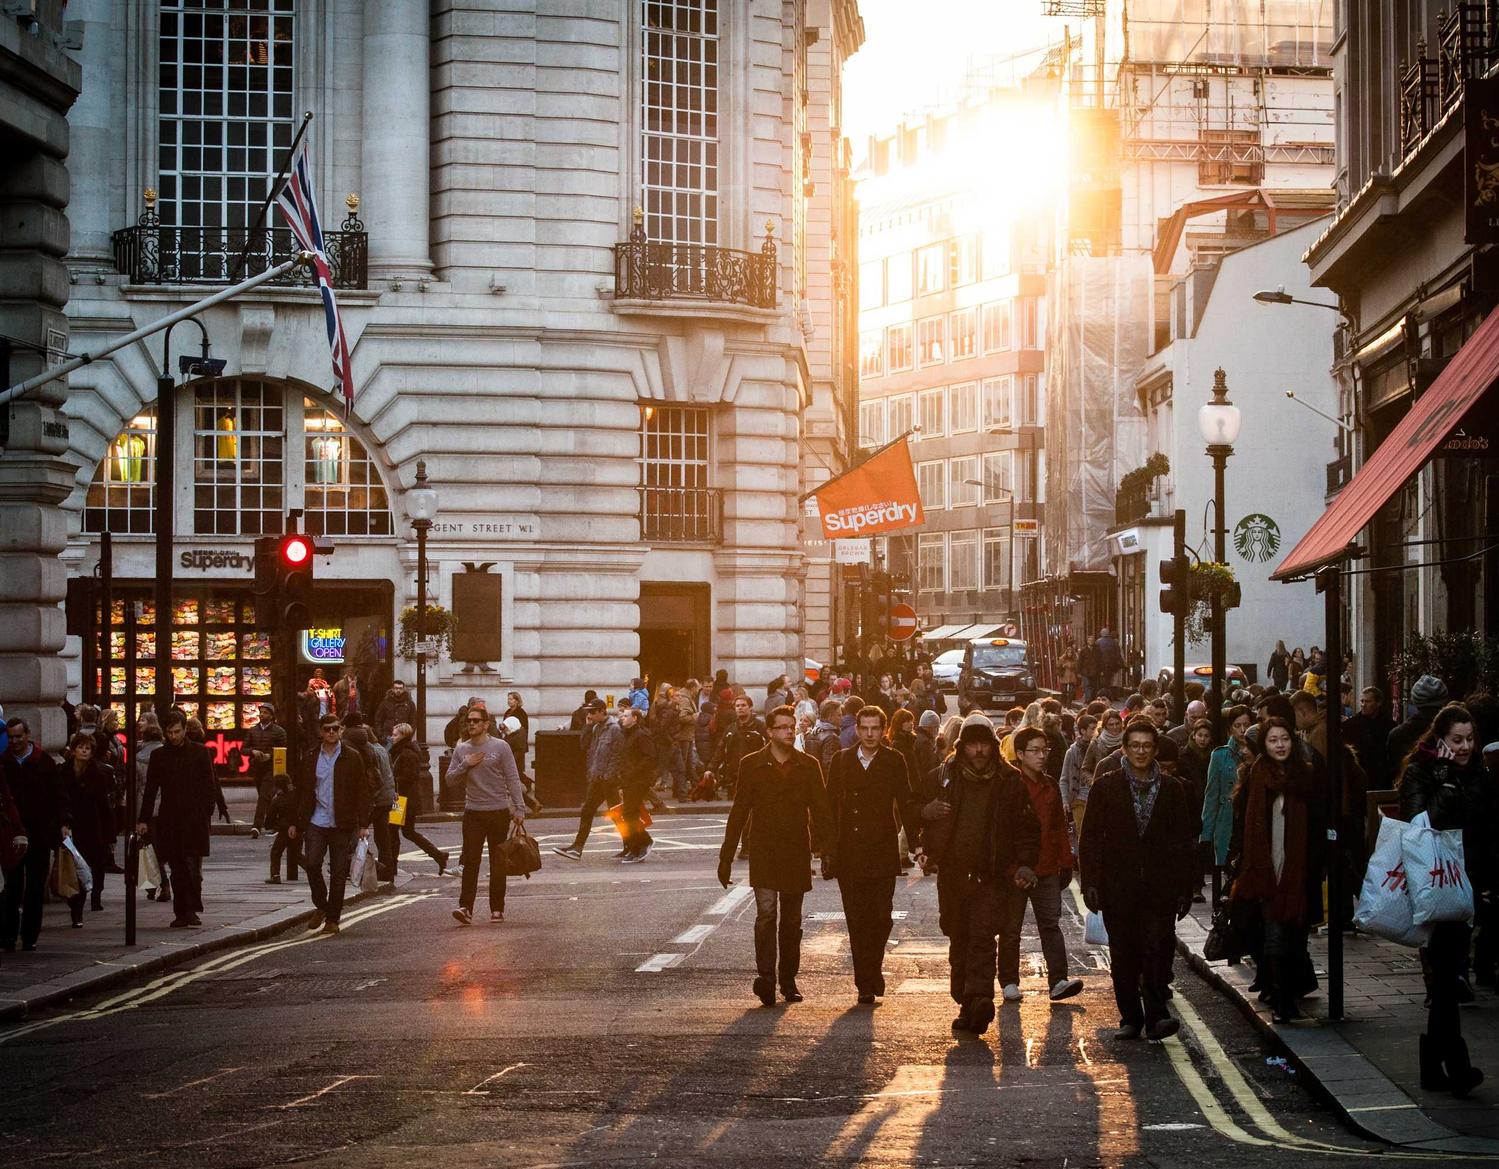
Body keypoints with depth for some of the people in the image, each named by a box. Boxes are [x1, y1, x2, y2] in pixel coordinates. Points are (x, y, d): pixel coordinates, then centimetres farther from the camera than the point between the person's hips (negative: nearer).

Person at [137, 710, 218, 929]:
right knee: (177, 870, 4)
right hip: (169, 820, 3)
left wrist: (206, 815, -6)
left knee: (192, 867, -11)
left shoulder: (199, 753, 4)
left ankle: (191, 910, -9)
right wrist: (143, 819, 5)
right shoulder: (159, 756, 10)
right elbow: (150, 789, 12)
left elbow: (209, 788, 4)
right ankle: (181, 913, 8)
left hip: (194, 820, -2)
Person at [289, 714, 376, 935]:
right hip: (316, 822, 2)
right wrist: (295, 822, 9)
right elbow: (302, 791, 13)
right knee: (312, 864, -12)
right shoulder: (310, 758, 9)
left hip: (342, 825, -1)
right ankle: (321, 907, 11)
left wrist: (363, 824, -5)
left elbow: (362, 792, 1)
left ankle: (332, 919, 11)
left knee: (338, 872, 1)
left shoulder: (352, 758, 2)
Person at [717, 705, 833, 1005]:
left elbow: (821, 811, 6)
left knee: (792, 921, 10)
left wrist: (824, 845, -8)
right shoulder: (752, 765, 2)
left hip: (797, 854, 2)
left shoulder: (808, 766, 5)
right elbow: (739, 812, 3)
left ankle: (788, 980, 19)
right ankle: (766, 977, -19)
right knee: (766, 914, -15)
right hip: (764, 854, -2)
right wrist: (726, 858, 1)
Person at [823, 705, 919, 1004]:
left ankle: (872, 969, 18)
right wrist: (828, 849, 5)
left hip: (883, 855, -1)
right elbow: (830, 806, 8)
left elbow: (907, 803, 2)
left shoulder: (895, 761, 2)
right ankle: (866, 982, 8)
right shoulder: (841, 761, 7)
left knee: (881, 918, -5)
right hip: (849, 855, 1)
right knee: (857, 921, 1)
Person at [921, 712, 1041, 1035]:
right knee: (958, 940, 8)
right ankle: (967, 1004, 15)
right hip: (952, 873, 3)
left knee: (983, 938, -15)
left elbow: (1027, 827, 6)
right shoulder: (944, 777, 7)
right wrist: (925, 811, -9)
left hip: (991, 875, -3)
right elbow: (913, 810, 16)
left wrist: (1025, 863, -7)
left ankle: (978, 999, -24)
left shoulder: (1010, 781, 2)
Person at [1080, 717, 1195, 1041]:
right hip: (1118, 886, 1)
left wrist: (1184, 889, 5)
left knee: (1158, 948, -13)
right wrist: (1091, 883, -4)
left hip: (1159, 888, 0)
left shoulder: (1172, 790, 9)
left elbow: (1183, 843, 10)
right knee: (1123, 954, 4)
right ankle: (1130, 1019, 12)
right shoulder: (1105, 787, 6)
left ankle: (1156, 1016, -14)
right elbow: (1090, 838, 4)